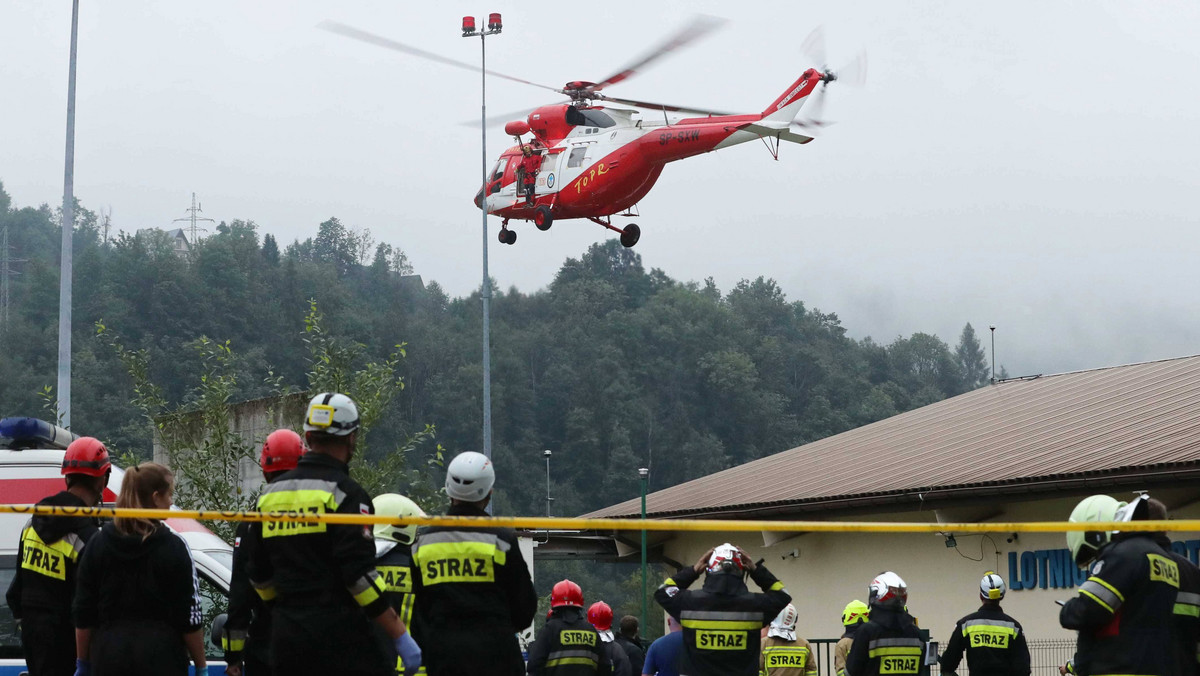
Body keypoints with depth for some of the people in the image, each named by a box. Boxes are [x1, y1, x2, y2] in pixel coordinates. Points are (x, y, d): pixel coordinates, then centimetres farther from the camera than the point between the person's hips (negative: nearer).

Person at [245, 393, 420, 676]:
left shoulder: (271, 494, 12)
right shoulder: (345, 493, -10)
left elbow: (258, 573, 17)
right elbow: (360, 575, -17)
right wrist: (401, 636, -14)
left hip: (285, 635, 7)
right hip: (339, 633, -7)